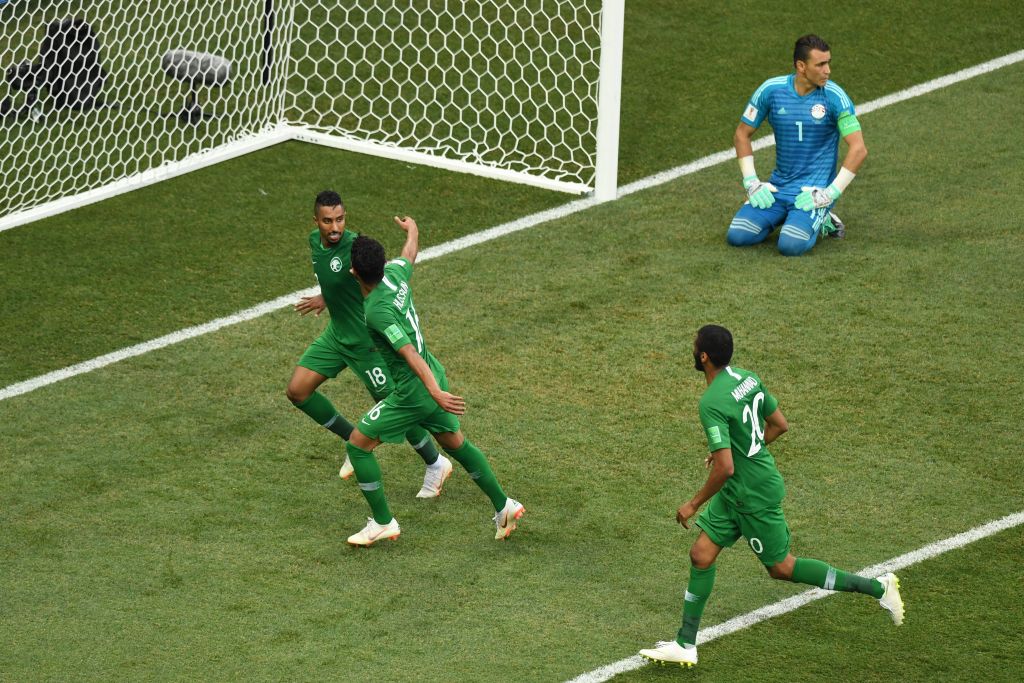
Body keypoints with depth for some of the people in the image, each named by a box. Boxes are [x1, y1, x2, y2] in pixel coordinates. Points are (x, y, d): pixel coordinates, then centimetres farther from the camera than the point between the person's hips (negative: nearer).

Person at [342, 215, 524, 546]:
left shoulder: (377, 311, -27)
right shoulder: (395, 274, -4)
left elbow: (411, 354, -35)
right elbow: (410, 252, 20)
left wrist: (436, 392, -41)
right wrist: (411, 229, 43)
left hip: (413, 392, -9)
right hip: (434, 378, 9)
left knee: (358, 443, 5)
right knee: (455, 442, 26)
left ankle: (382, 522, 11)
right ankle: (503, 506, 33)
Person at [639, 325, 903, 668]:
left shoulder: (712, 403, -27)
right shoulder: (748, 378, 0)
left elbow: (724, 468, -30)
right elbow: (780, 425, 11)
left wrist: (694, 504, -17)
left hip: (754, 494, -10)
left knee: (782, 568, 6)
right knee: (701, 555, 10)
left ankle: (877, 587, 13)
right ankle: (685, 645, 15)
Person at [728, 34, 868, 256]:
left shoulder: (834, 97, -11)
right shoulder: (771, 90, -3)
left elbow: (859, 149, -13)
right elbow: (742, 134, 8)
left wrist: (830, 193, -17)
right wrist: (751, 182, -1)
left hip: (815, 191, -3)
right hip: (778, 187, 3)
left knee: (790, 245, -27)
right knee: (737, 236, -13)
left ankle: (820, 219, 6)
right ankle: (779, 218, 15)